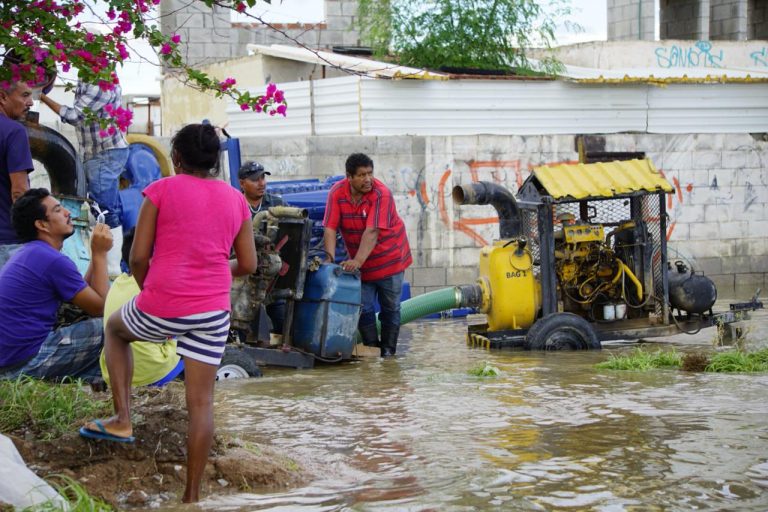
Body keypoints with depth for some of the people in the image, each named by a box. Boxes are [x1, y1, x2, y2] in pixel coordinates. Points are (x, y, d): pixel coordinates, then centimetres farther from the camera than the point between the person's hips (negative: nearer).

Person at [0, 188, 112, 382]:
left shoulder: (26, 254, 15)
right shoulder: (54, 261, -16)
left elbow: (84, 292, 17)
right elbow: (100, 306, -7)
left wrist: (96, 254, 13)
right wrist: (100, 254, -3)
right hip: (29, 362, -10)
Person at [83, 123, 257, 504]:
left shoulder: (162, 191, -3)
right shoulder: (235, 200, 8)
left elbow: (138, 257, -4)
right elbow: (247, 264, 9)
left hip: (161, 308, -3)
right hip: (212, 313, 3)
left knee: (115, 328, 29)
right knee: (201, 403, 8)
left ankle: (122, 419, 20)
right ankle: (192, 495, 8)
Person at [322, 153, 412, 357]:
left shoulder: (381, 194, -23)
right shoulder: (337, 193, -11)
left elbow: (372, 232, -31)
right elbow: (330, 228, -15)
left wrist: (357, 261, -39)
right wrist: (330, 258, -28)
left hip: (389, 258, -3)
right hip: (359, 263, 3)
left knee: (390, 307, 6)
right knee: (364, 308, 2)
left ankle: (388, 349, 18)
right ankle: (371, 349, 13)